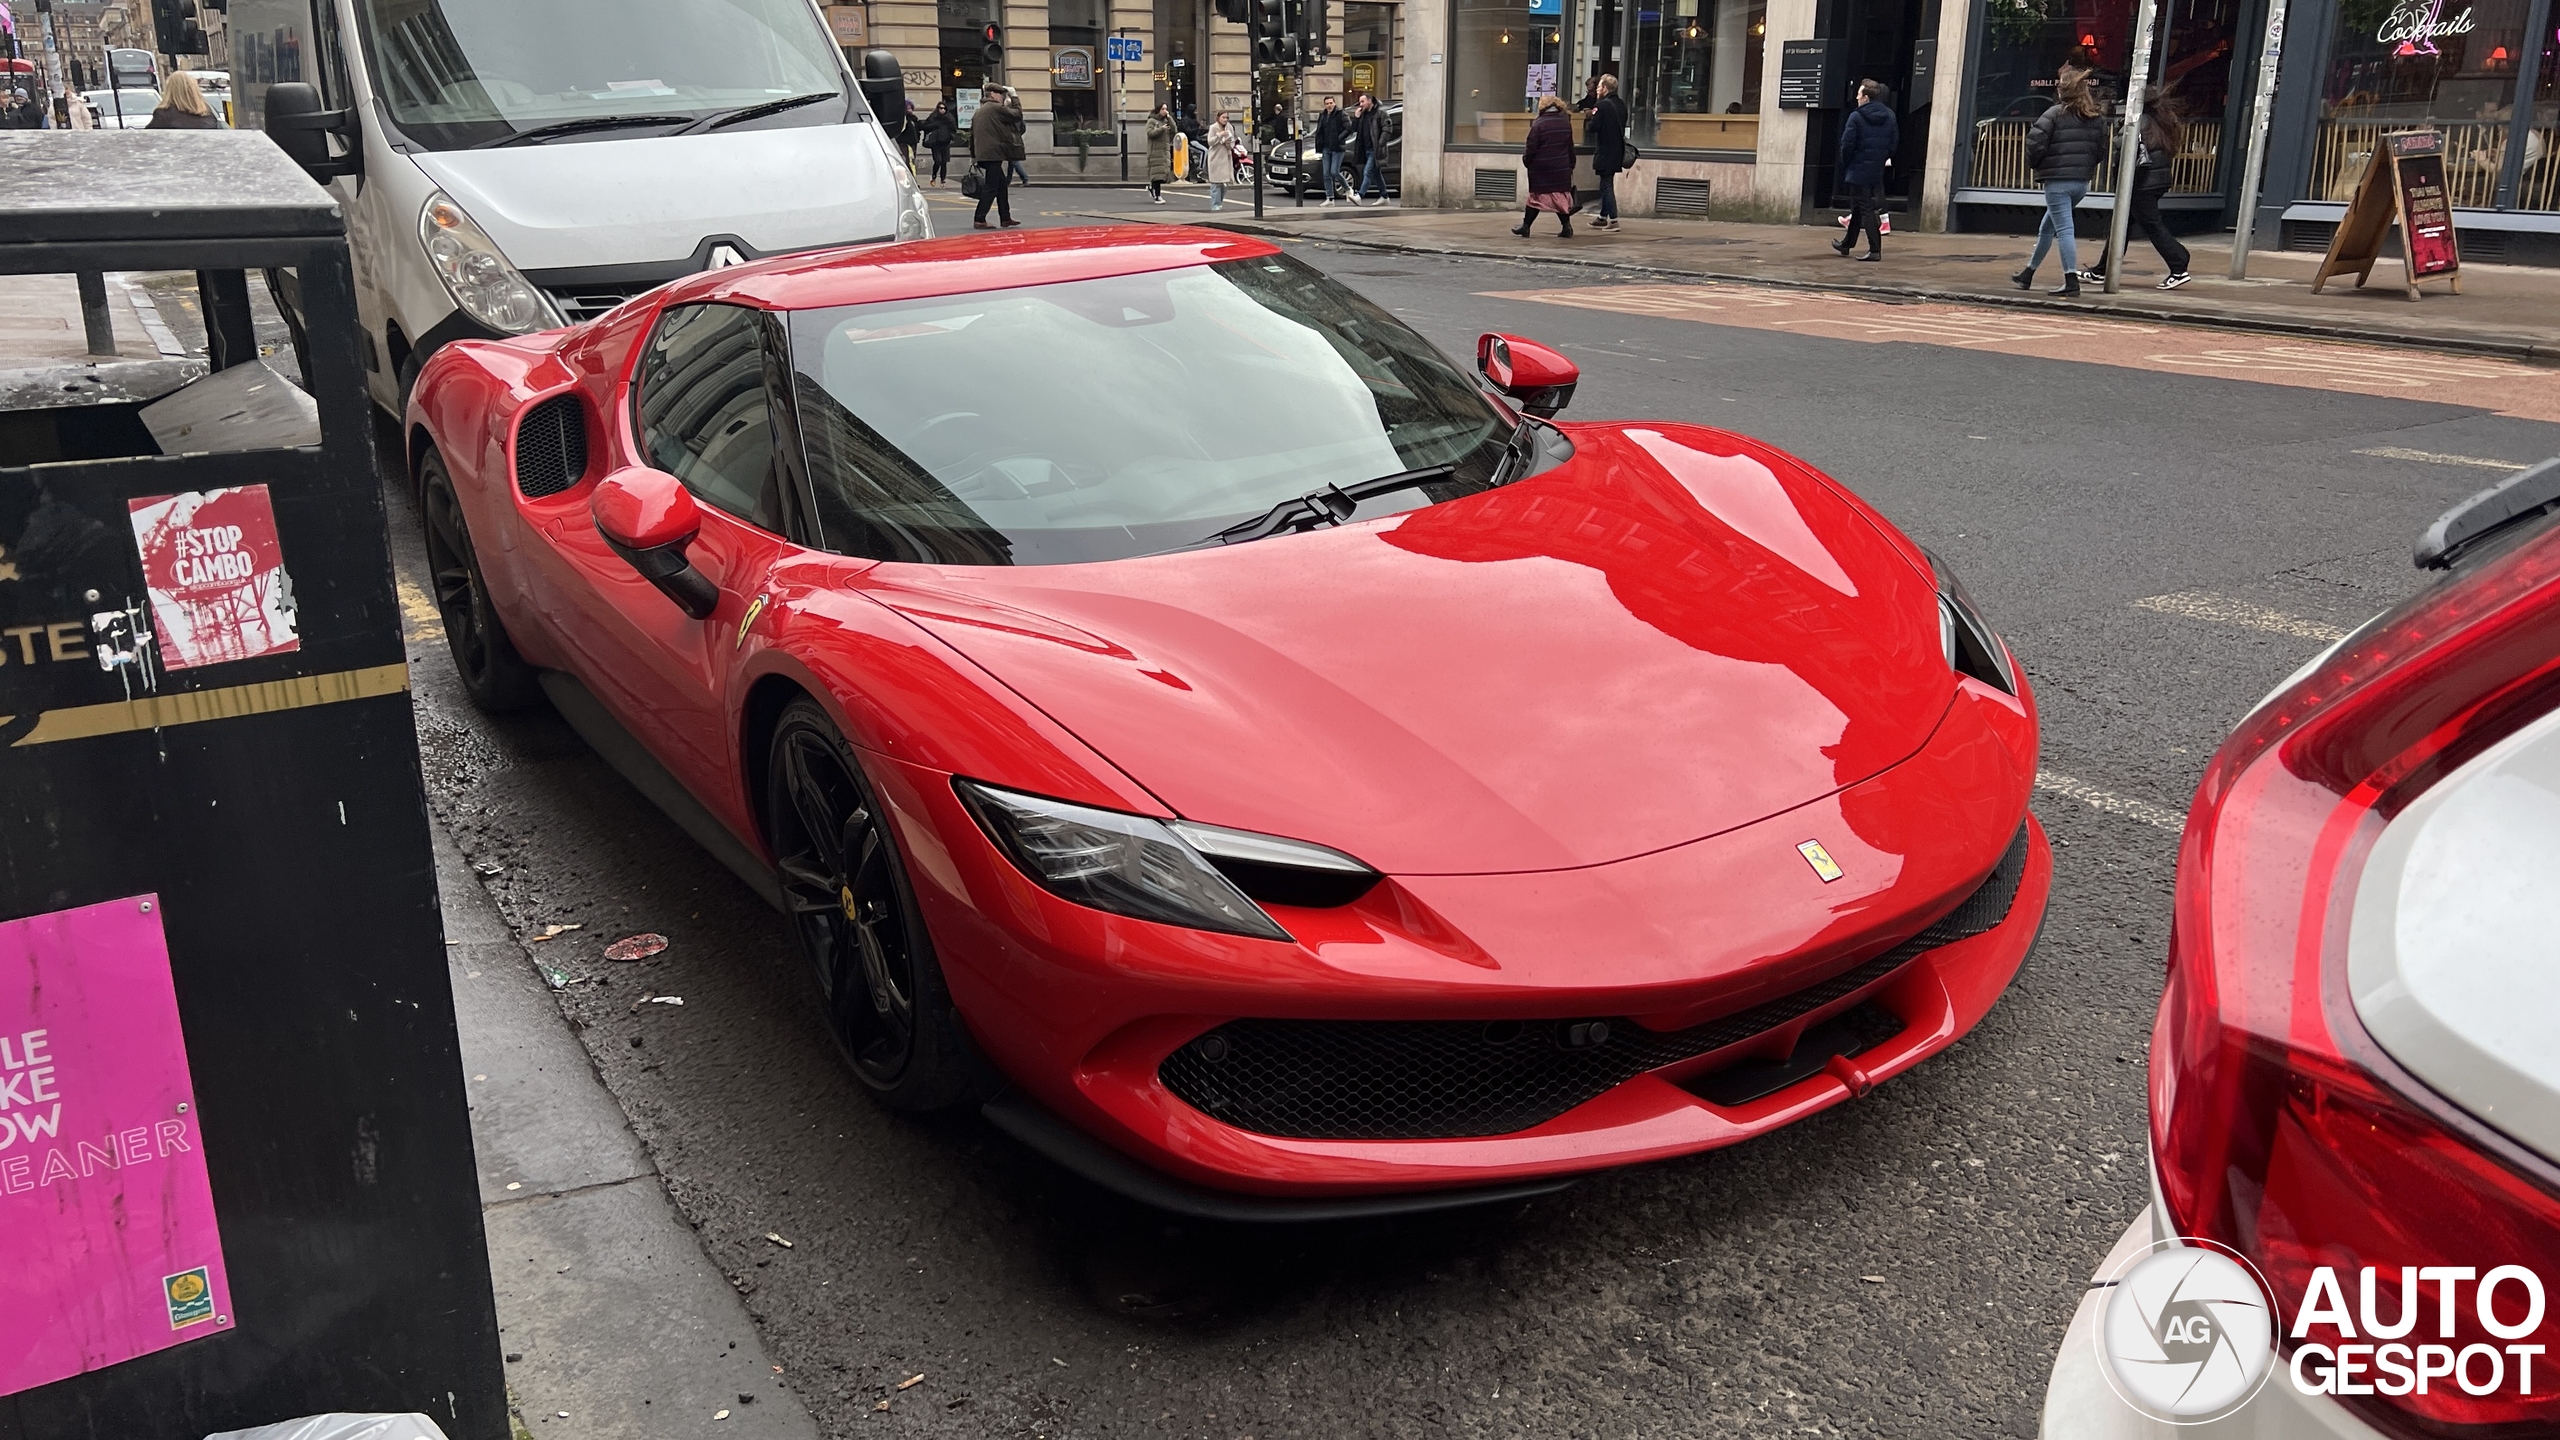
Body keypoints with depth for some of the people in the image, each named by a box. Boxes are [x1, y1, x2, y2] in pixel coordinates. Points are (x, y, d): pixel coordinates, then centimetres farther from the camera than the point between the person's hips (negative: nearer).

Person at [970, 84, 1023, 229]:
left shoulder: (979, 111, 19)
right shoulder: (997, 108, -9)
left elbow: (972, 133, 18)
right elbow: (1017, 114, -3)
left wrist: (973, 154, 19)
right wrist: (1014, 99, 13)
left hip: (982, 154, 10)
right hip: (994, 154, -10)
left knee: (1001, 185, 17)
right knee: (991, 187, -8)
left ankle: (1005, 218, 20)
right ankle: (980, 220, -10)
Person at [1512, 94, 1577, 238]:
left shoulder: (1538, 124, -11)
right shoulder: (1566, 124, 6)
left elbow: (1531, 148, -11)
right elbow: (1570, 147, 13)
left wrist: (1526, 160, 6)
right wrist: (1571, 165, 21)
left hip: (1541, 168, -4)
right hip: (1562, 168, 4)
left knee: (1537, 196, 3)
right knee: (1561, 195, 8)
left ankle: (1526, 226, 9)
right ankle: (1567, 225, 1)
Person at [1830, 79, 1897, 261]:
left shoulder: (1856, 117, -13)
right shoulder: (1890, 116, 7)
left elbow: (1847, 144, -15)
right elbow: (1894, 143, 8)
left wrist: (1846, 165, 0)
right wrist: (1881, 160, 16)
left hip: (1858, 171, -7)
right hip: (1877, 171, 7)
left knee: (1865, 210, -5)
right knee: (1859, 207, 20)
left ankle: (1875, 250, -11)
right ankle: (1847, 243, 33)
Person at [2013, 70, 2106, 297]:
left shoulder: (2055, 114, -10)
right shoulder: (2095, 117, 9)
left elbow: (2035, 144, -17)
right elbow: (2101, 150, 9)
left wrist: (2035, 163, 2)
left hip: (2057, 182, -7)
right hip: (2082, 182, 7)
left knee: (2064, 230, -8)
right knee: (2047, 228, 19)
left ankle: (2071, 281, -14)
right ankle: (2027, 275, 29)